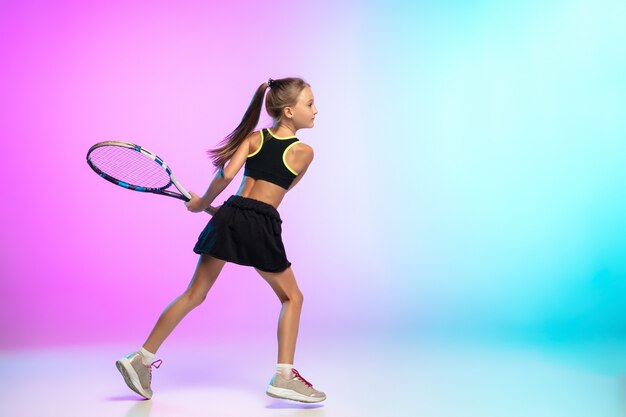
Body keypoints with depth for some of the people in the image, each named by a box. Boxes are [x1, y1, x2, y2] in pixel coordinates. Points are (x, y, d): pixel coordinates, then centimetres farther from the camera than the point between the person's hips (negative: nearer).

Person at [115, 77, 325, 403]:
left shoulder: (253, 136, 11)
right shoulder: (304, 152, 4)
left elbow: (227, 173, -4)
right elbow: (278, 192, 12)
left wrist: (203, 203, 13)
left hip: (230, 215, 4)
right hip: (262, 227, -4)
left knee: (194, 294, 13)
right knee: (292, 297, 14)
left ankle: (141, 358, 15)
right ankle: (284, 376, 6)